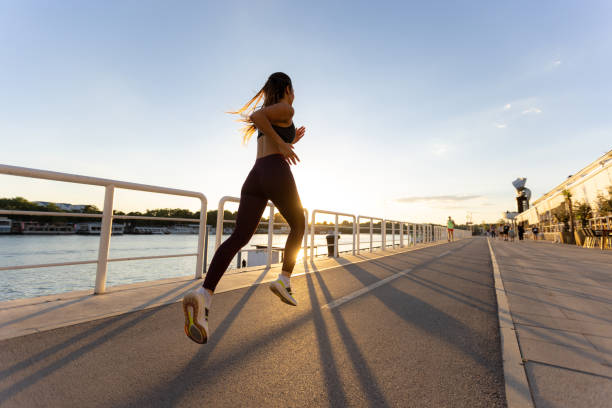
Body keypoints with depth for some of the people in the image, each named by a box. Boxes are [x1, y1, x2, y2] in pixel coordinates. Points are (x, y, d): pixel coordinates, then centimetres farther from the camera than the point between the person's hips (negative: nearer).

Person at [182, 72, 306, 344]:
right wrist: (282, 143, -7)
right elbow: (254, 115, -11)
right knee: (298, 225, 15)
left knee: (239, 238, -8)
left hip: (254, 179, 7)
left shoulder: (267, 118, 34)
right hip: (277, 176, -7)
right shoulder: (286, 109, 8)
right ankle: (284, 281, 5)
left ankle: (204, 294, -28)